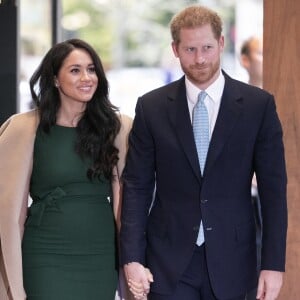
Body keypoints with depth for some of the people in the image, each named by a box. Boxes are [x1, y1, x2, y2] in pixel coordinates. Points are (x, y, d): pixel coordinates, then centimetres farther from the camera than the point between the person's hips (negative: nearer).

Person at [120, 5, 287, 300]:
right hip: (169, 262, 0)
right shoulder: (151, 107, 1)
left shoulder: (258, 105, -1)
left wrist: (273, 264, -6)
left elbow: (273, 189, -1)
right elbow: (137, 187, 2)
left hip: (230, 261, 0)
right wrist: (132, 258, -5)